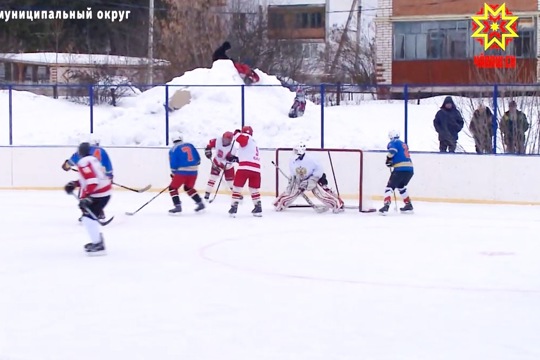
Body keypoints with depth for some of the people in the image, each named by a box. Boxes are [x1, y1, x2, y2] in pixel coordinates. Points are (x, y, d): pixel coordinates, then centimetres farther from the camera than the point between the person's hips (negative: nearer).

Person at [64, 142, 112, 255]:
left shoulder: (83, 163, -14)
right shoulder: (92, 159, 16)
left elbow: (91, 181, -25)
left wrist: (85, 197, -27)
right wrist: (74, 184, 20)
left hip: (99, 194, -10)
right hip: (105, 191, 10)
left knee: (88, 217, -10)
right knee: (90, 215, 22)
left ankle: (98, 245, -12)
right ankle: (97, 240, 29)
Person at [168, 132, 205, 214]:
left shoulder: (173, 150, -2)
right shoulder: (190, 145, 12)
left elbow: (173, 164, -4)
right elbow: (198, 158, 13)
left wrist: (173, 174, 11)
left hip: (182, 171, -6)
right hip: (193, 171, 6)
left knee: (173, 188, 6)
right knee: (188, 188, 26)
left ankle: (178, 206, -7)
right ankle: (200, 203, 20)